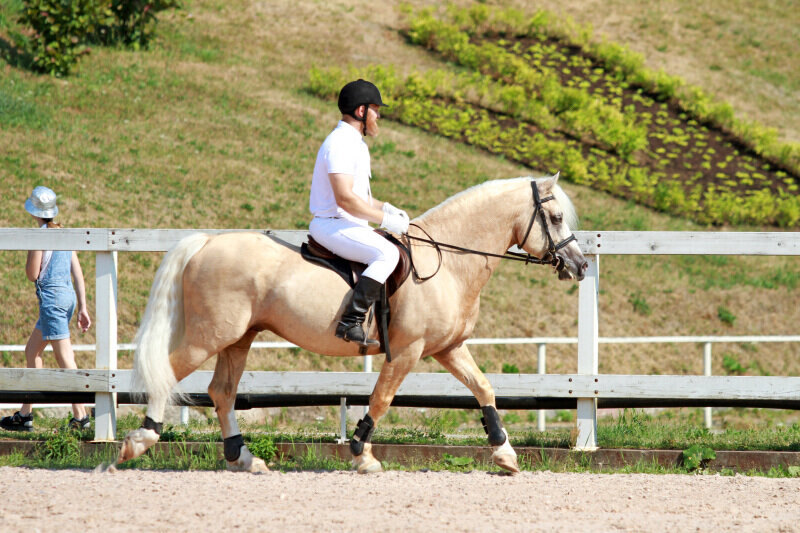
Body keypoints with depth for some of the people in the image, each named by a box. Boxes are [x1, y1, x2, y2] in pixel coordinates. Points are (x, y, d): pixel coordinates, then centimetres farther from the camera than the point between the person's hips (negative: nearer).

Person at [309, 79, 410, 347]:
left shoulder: (353, 142, 19)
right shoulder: (340, 144, -16)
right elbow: (345, 198, -25)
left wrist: (385, 208, 12)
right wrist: (385, 220, -21)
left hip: (347, 225, 11)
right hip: (332, 225, -11)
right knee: (387, 254, -28)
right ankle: (351, 322, -34)